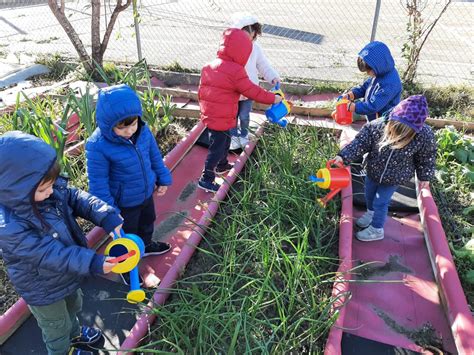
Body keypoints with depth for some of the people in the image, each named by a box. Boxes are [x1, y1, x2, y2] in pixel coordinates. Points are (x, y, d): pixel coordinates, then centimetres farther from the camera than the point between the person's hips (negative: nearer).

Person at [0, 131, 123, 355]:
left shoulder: (48, 190, -20)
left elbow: (78, 199, -13)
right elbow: (52, 255, -38)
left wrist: (107, 216, -28)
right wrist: (92, 263, -40)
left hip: (67, 275, 7)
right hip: (43, 290, -7)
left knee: (73, 306, 35)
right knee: (56, 325, 24)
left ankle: (74, 333, 65)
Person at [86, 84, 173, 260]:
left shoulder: (143, 130, -15)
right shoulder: (98, 146, -31)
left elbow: (154, 155, 2)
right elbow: (98, 183, -22)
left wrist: (163, 179, 8)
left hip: (147, 193, 6)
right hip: (124, 203, -5)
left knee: (148, 221, 32)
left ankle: (146, 245, 62)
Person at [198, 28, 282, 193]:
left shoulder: (209, 66, 8)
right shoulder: (235, 71, -18)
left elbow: (201, 91, 15)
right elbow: (253, 91, -14)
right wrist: (272, 98, -3)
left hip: (209, 115, 9)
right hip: (222, 119, -9)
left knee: (224, 141, 27)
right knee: (217, 148, 2)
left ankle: (222, 165, 46)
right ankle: (206, 179, 9)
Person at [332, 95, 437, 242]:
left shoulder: (425, 135, -28)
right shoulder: (377, 126, -30)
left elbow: (426, 158, -10)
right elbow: (360, 143, -21)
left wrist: (425, 176, 3)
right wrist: (343, 156, -32)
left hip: (395, 177, -3)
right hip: (373, 171, 3)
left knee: (380, 202, 7)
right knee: (369, 195, 25)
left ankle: (376, 230, 34)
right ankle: (371, 213, 58)